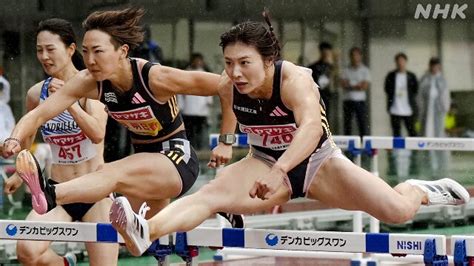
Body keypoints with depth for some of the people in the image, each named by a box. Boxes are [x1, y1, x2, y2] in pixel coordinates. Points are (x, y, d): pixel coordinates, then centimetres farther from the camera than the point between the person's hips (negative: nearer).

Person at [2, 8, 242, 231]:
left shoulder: (155, 78, -24)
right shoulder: (89, 82, -11)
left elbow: (225, 87, -20)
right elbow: (39, 114, -16)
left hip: (177, 159, -7)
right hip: (144, 160, 7)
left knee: (113, 174, -35)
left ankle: (49, 196, -61)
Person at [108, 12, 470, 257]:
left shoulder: (294, 79, -32)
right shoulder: (229, 87, -15)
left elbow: (311, 126, -54)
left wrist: (279, 171, -69)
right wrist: (225, 144, 26)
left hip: (317, 163, -2)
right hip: (265, 162, 3)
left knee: (398, 212, -17)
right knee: (211, 194, -30)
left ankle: (419, 190, 22)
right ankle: (144, 234, -55)